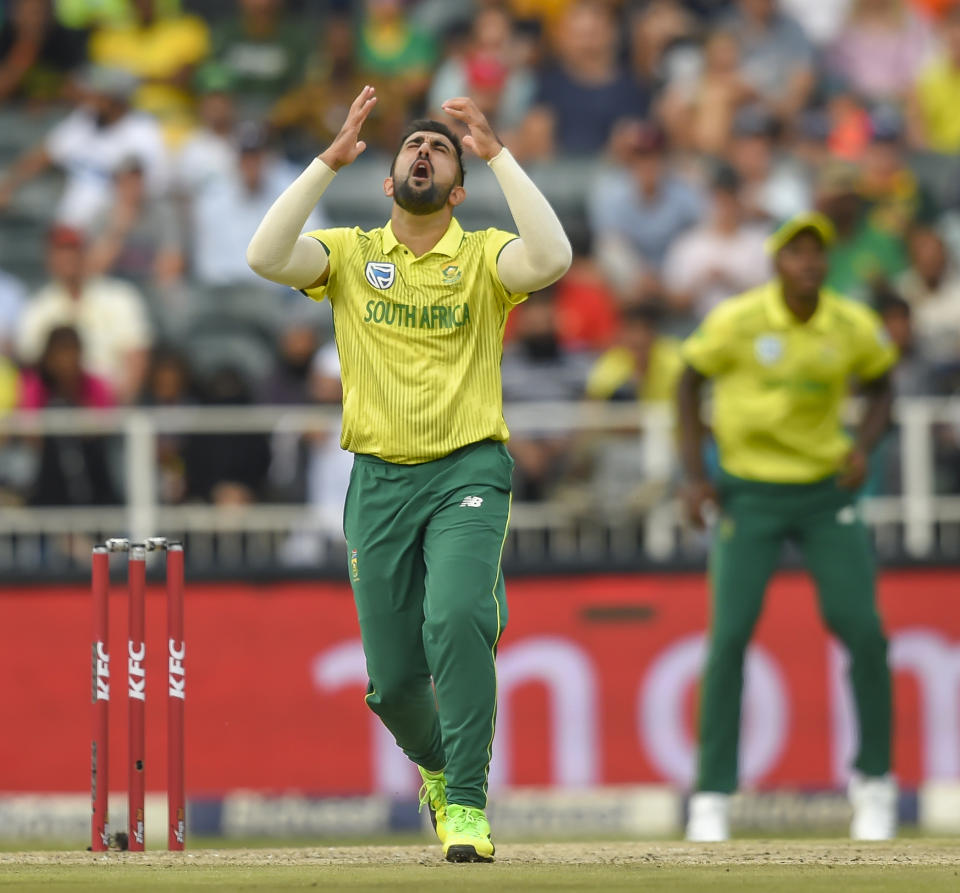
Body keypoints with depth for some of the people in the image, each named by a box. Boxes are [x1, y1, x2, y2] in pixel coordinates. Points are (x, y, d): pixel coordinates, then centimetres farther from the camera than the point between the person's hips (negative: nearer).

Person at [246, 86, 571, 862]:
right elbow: (267, 256, -11)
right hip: (380, 479, 2)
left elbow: (551, 259, -19)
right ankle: (435, 762, 38)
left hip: (468, 472, -2)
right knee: (392, 677, 4)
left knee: (457, 619, -27)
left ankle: (468, 806, -20)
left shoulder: (483, 257, 3)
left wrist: (498, 155, -16)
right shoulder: (349, 254, 8)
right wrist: (330, 162, -14)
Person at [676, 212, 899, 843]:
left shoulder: (855, 327, -5)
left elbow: (881, 387, 12)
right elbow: (690, 382, 2)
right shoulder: (737, 322, -12)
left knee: (864, 631, -7)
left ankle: (875, 782, 12)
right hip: (749, 495, -2)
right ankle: (713, 797, -4)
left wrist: (864, 446, -7)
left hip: (828, 492, 2)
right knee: (730, 634, -12)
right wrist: (695, 476, -5)